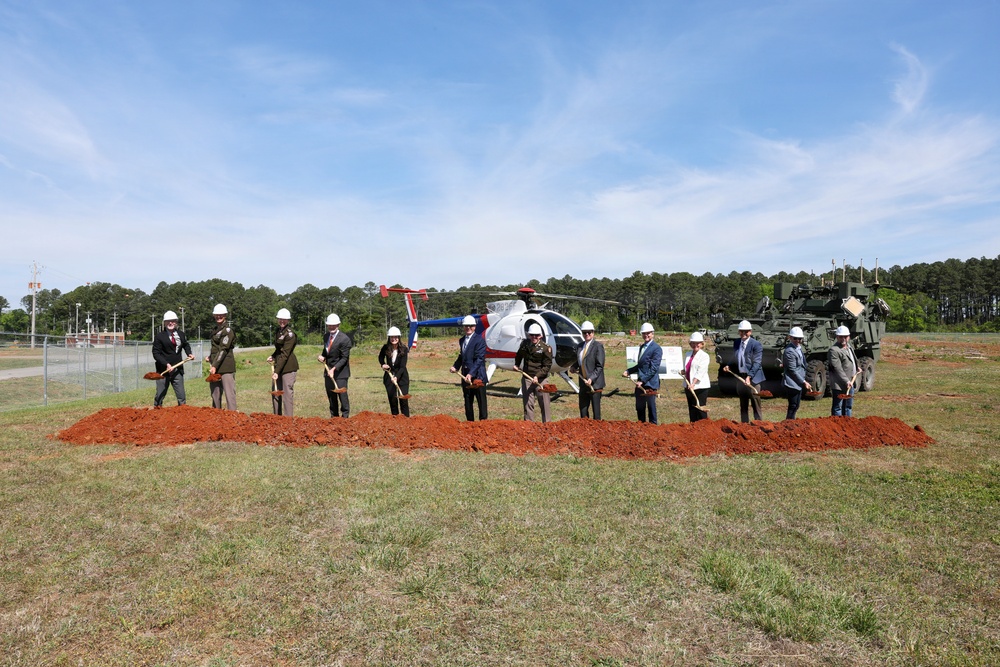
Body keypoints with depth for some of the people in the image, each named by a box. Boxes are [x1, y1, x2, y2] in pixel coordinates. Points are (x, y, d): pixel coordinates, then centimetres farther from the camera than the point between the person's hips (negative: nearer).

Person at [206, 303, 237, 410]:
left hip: (226, 367, -9)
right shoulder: (216, 329, 18)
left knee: (229, 393, -9)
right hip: (215, 367, 9)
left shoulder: (228, 330, -8)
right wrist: (210, 357, 11)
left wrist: (215, 366, -20)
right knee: (215, 393, 12)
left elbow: (223, 349, -15)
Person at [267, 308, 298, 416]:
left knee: (287, 393, -6)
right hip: (278, 366, 9)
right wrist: (272, 356, 4)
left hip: (288, 367, -9)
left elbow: (285, 354, -18)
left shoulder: (290, 334, -14)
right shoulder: (278, 331, 12)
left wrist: (277, 371, -21)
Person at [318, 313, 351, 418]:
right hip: (328, 370, 7)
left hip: (340, 371, -7)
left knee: (342, 394, -7)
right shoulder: (326, 336, 8)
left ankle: (345, 416, 4)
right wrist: (322, 356, 0)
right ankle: (334, 416, 20)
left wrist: (334, 369, -24)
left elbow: (344, 358, -15)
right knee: (331, 395, 11)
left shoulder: (344, 339, -15)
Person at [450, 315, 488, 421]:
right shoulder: (462, 340, 14)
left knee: (481, 403, -2)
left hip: (478, 376, -7)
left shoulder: (480, 340, -9)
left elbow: (479, 359, -16)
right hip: (465, 376, 7)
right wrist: (455, 366, 5)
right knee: (467, 402, 13)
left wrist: (471, 374, -24)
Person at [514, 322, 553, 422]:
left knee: (544, 404, 2)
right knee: (528, 403, 7)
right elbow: (518, 355, 27)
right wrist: (516, 365, 13)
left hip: (540, 379, -3)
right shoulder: (525, 344, 6)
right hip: (527, 377, 4)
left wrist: (537, 376, -20)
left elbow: (547, 366, -9)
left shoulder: (546, 347, -8)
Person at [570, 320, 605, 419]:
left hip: (594, 383, -6)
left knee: (596, 410, 0)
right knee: (583, 408, 10)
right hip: (583, 383, 6)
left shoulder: (598, 346, -8)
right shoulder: (580, 346, 12)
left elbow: (600, 366, -12)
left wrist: (591, 379, -21)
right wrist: (574, 367, 6)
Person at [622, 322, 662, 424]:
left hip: (649, 384, -8)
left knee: (651, 407, 2)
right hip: (640, 383, 8)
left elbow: (653, 368, -18)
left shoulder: (656, 349, -12)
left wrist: (643, 380, -21)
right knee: (639, 408, 15)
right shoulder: (642, 347, 15)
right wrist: (628, 371, 9)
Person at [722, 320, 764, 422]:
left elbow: (757, 363, -16)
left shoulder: (756, 344, -11)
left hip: (753, 378, -6)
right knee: (743, 406, 14)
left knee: (756, 406, -3)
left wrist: (749, 377, -24)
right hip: (740, 377, 6)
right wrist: (728, 366, 0)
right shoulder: (736, 343, 8)